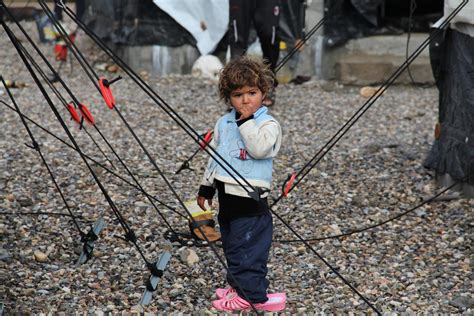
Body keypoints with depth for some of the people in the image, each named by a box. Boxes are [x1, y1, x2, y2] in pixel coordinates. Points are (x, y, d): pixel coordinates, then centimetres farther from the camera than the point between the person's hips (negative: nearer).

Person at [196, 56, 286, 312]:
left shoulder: (268, 124, -9)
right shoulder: (224, 123, 10)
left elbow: (259, 149, -27)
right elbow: (214, 155, 19)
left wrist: (246, 121, -23)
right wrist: (206, 186, 19)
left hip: (250, 198, -7)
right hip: (226, 195, 7)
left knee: (247, 247, -4)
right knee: (231, 244, 16)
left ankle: (251, 294, 4)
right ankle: (238, 285, 28)